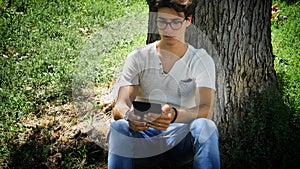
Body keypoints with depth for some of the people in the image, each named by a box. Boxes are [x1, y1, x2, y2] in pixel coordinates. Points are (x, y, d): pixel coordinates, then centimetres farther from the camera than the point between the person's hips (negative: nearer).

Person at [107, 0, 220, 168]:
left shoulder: (201, 59, 1)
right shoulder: (138, 57, 4)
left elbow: (206, 110, -14)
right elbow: (119, 107, -7)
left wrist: (174, 115, -37)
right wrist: (129, 115, -34)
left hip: (181, 138, 0)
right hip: (144, 138, 1)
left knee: (204, 126, -32)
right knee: (118, 127, -31)